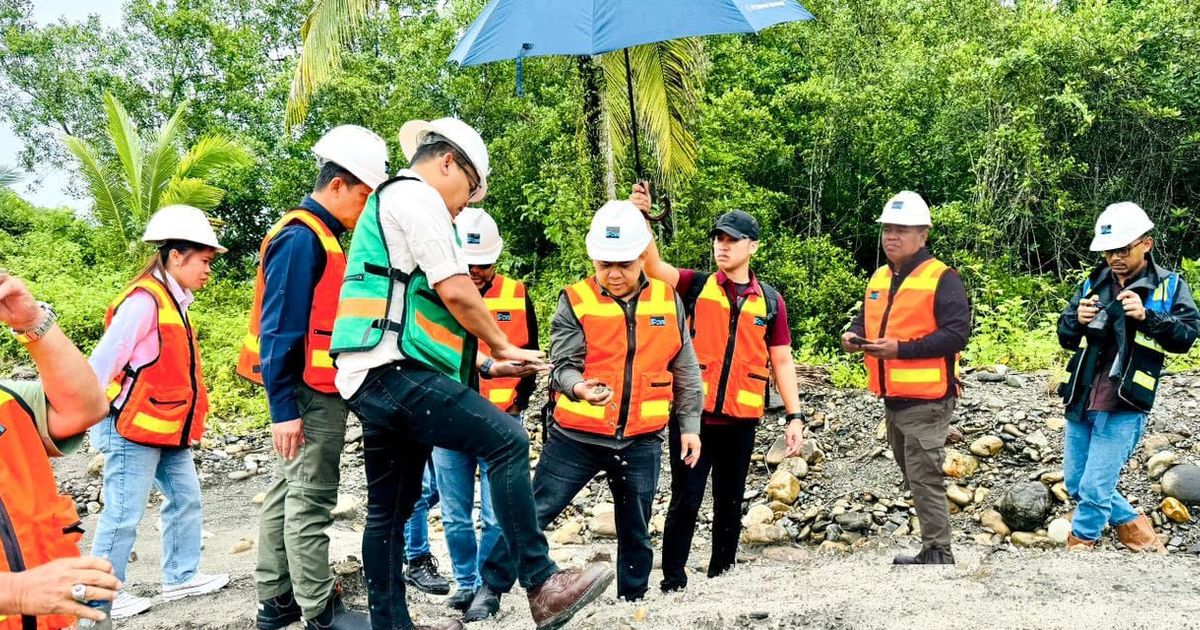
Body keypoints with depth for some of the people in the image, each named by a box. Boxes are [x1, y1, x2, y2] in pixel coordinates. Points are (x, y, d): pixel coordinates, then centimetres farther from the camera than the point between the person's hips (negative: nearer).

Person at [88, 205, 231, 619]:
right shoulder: (144, 301, -17)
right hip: (133, 428, -10)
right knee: (123, 515, -1)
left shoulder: (173, 302, 13)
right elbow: (102, 361, -18)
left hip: (166, 429, 10)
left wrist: (185, 423, 15)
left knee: (185, 499, 14)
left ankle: (181, 577, 25)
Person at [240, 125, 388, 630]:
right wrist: (284, 408, -21)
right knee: (310, 501, -3)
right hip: (309, 395, -10)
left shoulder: (317, 238, 15)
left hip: (314, 393, 10)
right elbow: (279, 330, -19)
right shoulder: (302, 238, -14)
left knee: (288, 493, 14)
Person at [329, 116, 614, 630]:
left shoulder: (388, 202, 28)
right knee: (506, 439, -16)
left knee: (390, 509, 13)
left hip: (372, 377, 11)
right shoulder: (417, 195, -3)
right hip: (393, 369, -11)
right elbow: (455, 291, -12)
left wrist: (485, 361, 23)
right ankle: (542, 588, -17)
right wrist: (503, 347, 2)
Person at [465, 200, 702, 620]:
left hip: (641, 441, 2)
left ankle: (633, 601, 32)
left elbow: (685, 369, 8)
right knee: (533, 514, 0)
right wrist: (579, 387, -34)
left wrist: (689, 425, 6)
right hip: (577, 436, -2)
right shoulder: (575, 301, -7)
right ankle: (492, 590, 14)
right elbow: (563, 364, -12)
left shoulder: (668, 300, 2)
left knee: (635, 532, 14)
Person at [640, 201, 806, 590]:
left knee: (730, 502, 13)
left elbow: (782, 361, 8)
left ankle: (721, 576, 26)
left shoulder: (770, 301, 6)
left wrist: (795, 416, 2)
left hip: (741, 419, 2)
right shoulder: (696, 286, 2)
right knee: (685, 500, 1)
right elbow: (653, 265, -13)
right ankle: (673, 580, 12)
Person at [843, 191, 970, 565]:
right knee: (912, 475, 16)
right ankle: (931, 550, 28)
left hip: (926, 399, -8)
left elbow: (956, 334, -19)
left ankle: (938, 555, 4)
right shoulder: (878, 278, 13)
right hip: (892, 398, 8)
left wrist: (902, 349, -25)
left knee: (924, 478, -7)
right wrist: (854, 335, -1)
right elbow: (866, 319, 22)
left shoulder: (942, 278, -11)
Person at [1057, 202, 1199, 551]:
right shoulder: (1093, 283, 8)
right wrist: (1077, 319, -12)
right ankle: (1133, 525, 36)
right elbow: (1066, 337, 10)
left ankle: (1080, 544, 18)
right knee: (1075, 483, 15)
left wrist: (1147, 316, -27)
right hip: (1081, 401, 5)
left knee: (1094, 489, -3)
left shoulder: (1169, 286, -2)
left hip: (1123, 408, -5)